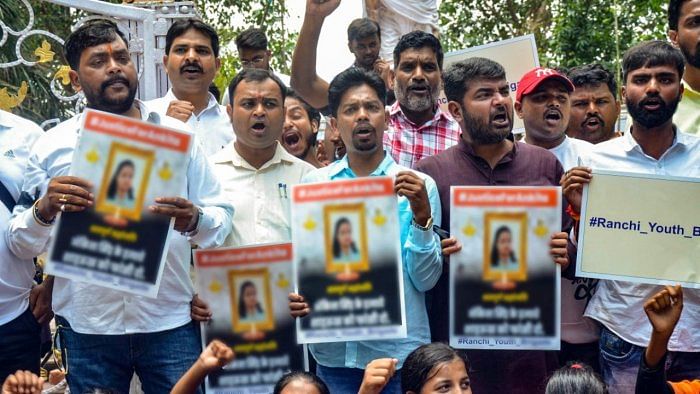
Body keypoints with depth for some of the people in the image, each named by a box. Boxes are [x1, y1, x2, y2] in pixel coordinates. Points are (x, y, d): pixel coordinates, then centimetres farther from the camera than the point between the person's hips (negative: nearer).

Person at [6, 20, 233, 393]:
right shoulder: (52, 146, 5)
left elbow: (222, 219, 3)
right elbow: (20, 243, 5)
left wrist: (195, 221, -19)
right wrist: (44, 210, -15)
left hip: (172, 323, 0)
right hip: (86, 328, 0)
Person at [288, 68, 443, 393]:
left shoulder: (418, 186, -1)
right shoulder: (314, 184, 4)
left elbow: (425, 279, -6)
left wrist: (422, 216, -17)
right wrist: (293, 296, -12)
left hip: (398, 352, -1)